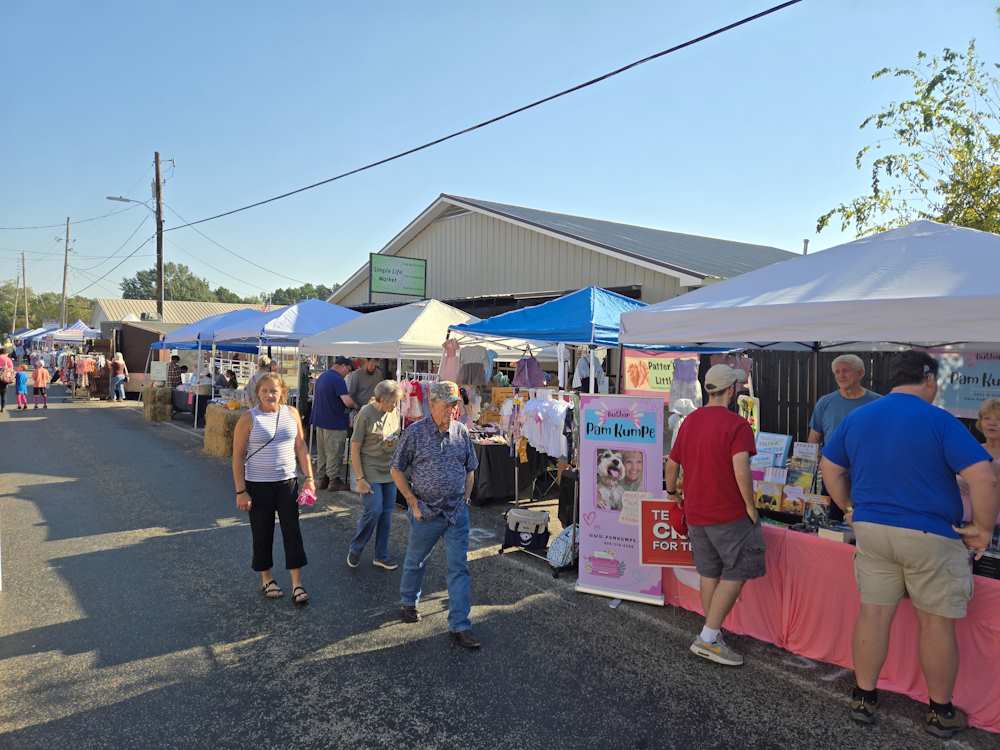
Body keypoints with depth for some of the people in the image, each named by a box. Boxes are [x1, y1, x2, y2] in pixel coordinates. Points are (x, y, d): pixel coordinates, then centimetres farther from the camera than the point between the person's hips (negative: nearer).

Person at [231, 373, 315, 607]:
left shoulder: (291, 413, 2)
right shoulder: (249, 419, -8)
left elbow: (301, 447, 8)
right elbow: (237, 457, -6)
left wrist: (309, 477, 3)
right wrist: (240, 491, -9)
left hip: (287, 482, 2)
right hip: (258, 485, -2)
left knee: (293, 531, 2)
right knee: (262, 533, 9)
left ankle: (297, 584, 10)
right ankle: (266, 579, 29)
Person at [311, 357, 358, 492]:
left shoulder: (321, 377, 12)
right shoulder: (337, 379, -17)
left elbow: (315, 397, 23)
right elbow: (347, 401, -25)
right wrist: (355, 406, -7)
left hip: (320, 420, 9)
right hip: (334, 422, -9)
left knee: (322, 452, 15)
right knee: (334, 453, 0)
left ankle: (322, 479, 22)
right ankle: (334, 480, 6)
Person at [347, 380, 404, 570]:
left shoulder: (394, 413, 3)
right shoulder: (365, 414, -15)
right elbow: (355, 448, -13)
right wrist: (359, 478, -15)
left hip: (390, 472, 6)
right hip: (370, 472, -6)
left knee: (386, 514, 8)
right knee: (374, 511, -9)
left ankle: (381, 556, 21)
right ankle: (355, 550, 14)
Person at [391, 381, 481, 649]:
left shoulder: (461, 432, 2)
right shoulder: (415, 432, -9)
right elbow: (397, 470, -3)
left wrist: (464, 501, 6)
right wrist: (413, 503, -6)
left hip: (457, 512, 2)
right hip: (426, 512, -2)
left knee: (459, 568, 1)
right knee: (415, 561, 18)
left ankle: (459, 626, 8)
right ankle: (408, 603, 44)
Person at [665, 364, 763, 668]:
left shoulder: (689, 421, 9)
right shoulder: (736, 425, -13)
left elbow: (672, 464, 16)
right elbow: (741, 471, -24)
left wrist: (672, 493, 30)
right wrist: (750, 506, -13)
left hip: (695, 514, 7)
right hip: (728, 514, -7)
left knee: (709, 573, 16)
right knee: (736, 572, 4)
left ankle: (711, 633, 24)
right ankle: (708, 637, 3)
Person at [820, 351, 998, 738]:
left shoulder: (856, 418, 4)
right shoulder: (939, 421, -12)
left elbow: (830, 467, 12)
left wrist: (849, 508, 18)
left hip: (871, 530, 4)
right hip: (930, 537, -4)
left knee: (873, 613, 11)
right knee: (936, 623, 10)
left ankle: (863, 698, 21)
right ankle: (941, 712, 25)